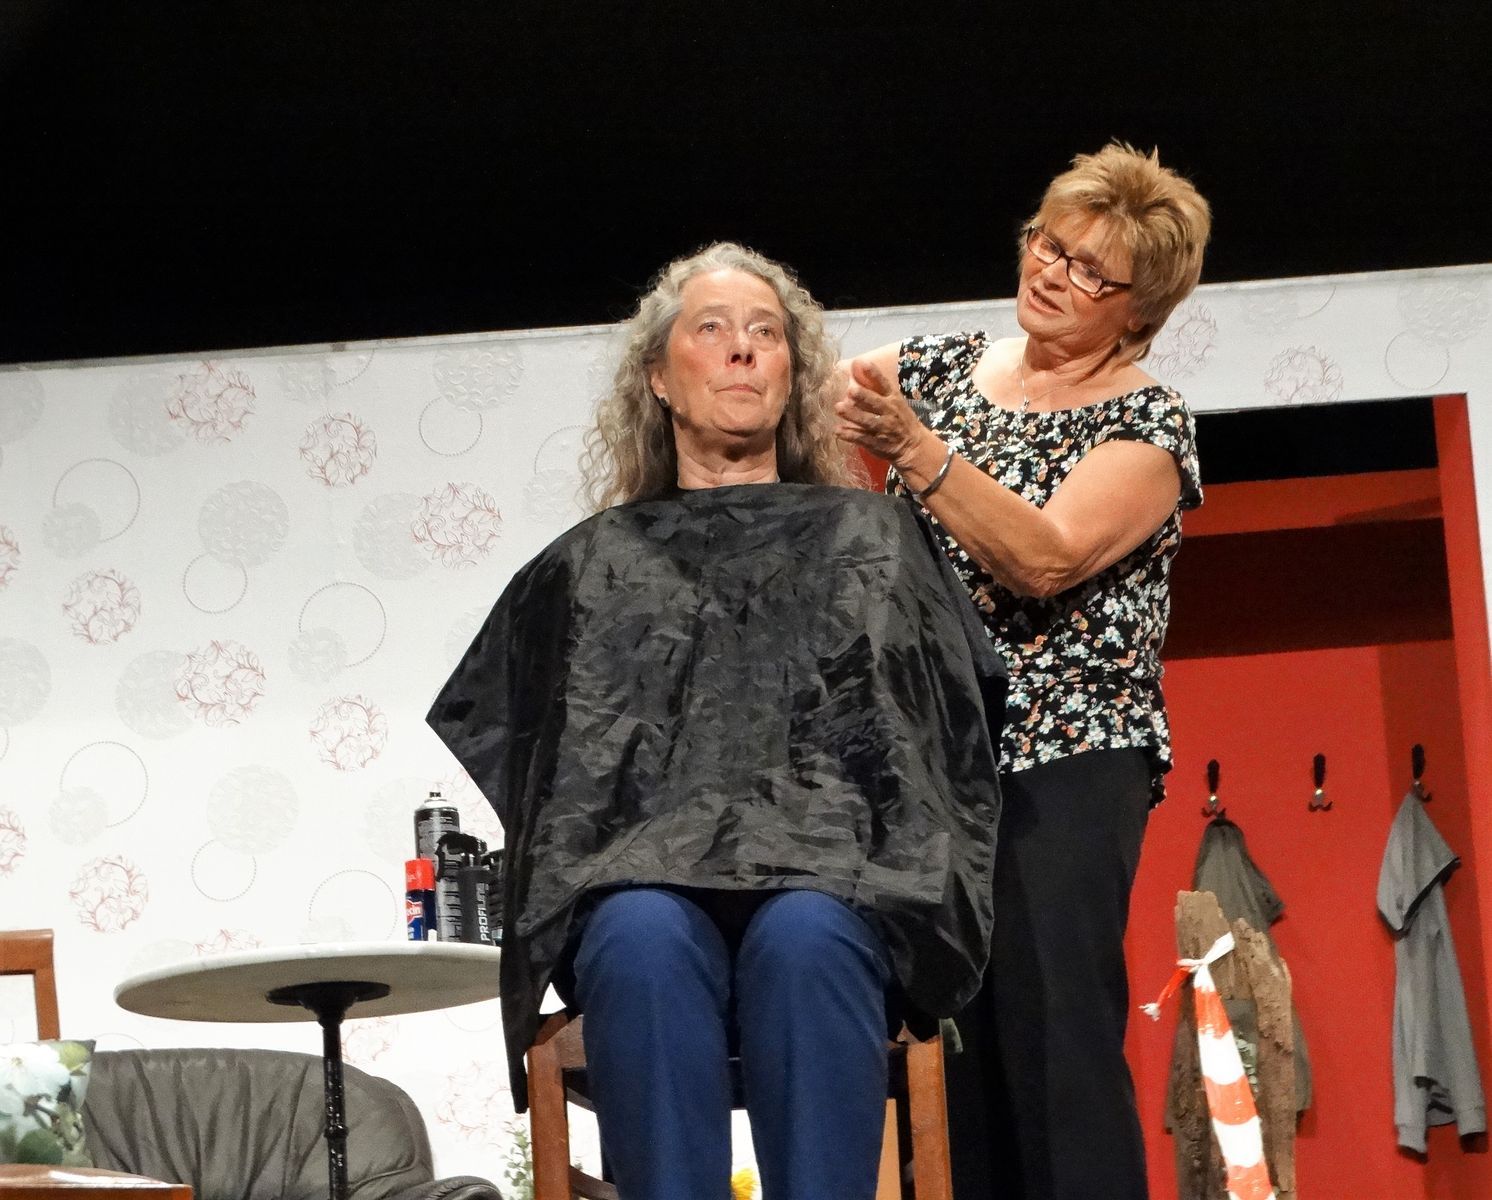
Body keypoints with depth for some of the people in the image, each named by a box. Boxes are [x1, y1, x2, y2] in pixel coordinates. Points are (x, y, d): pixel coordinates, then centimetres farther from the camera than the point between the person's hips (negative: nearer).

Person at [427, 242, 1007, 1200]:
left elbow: (961, 711, 20)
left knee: (802, 940, -39)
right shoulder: (593, 565, 27)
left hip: (836, 877, 0)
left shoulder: (874, 537, 27)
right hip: (642, 877, 0)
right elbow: (481, 738, 20)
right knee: (646, 942, -39)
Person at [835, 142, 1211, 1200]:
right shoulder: (938, 367, 14)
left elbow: (1046, 559, -15)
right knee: (948, 1038, 1)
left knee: (1057, 1042, -13)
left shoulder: (1149, 425, -1)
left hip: (1063, 756, -4)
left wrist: (911, 446, -23)